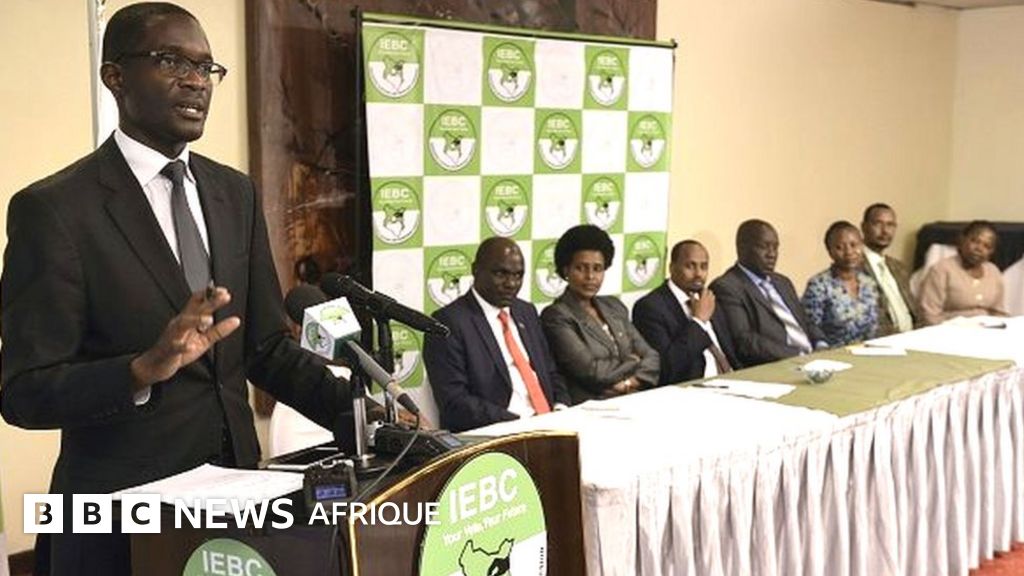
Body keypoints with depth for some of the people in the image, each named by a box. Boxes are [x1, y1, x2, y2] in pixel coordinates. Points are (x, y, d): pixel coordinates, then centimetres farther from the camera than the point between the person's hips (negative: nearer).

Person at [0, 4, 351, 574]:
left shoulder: (236, 193, 6)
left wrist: (355, 406, -7)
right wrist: (144, 369, -31)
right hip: (122, 508, -5)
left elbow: (267, 345, 8)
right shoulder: (53, 207, -12)